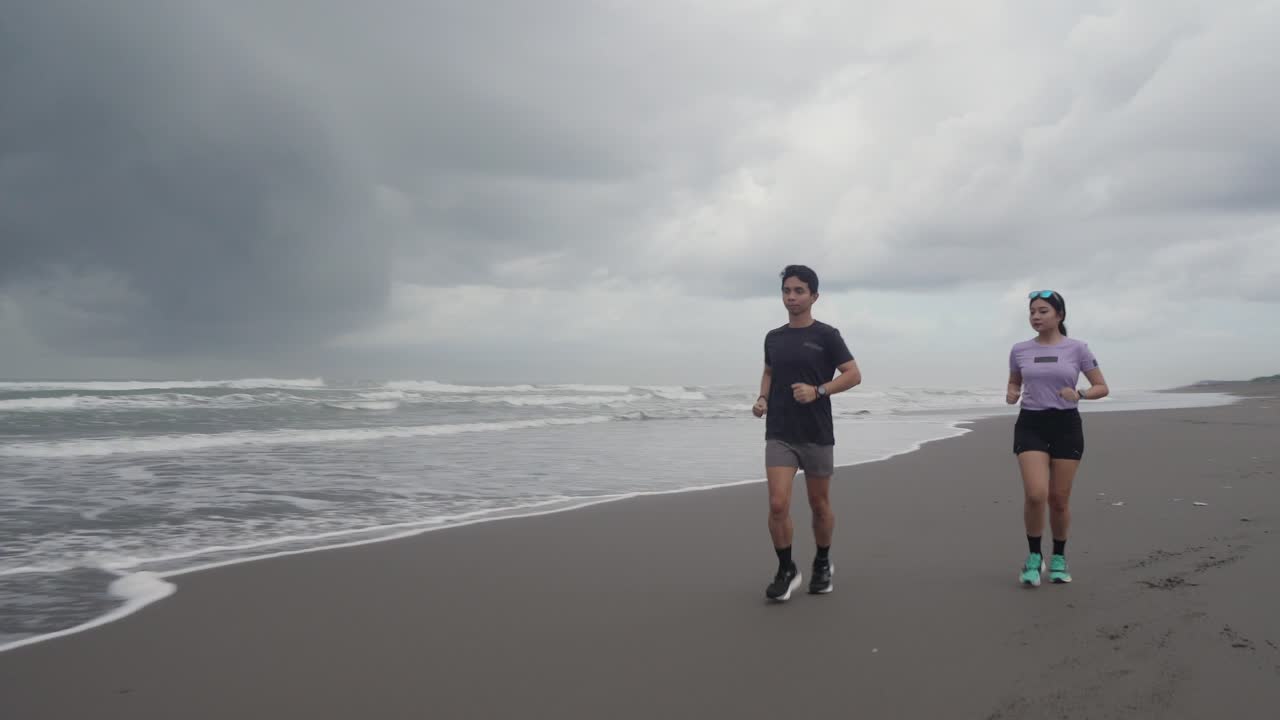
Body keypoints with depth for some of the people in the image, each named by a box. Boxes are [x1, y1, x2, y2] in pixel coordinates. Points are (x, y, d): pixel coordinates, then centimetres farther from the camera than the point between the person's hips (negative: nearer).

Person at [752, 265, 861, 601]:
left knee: (819, 506, 11)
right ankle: (786, 570, 6)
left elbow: (854, 374, -5)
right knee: (778, 505, -11)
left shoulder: (826, 335, -3)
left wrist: (818, 391, -19)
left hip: (817, 434, -2)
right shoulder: (773, 338, 9)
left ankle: (823, 565, 34)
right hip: (779, 435, 2)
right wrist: (762, 398, 3)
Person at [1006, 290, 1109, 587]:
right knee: (1035, 494, -16)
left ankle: (1059, 558, 27)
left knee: (1059, 499, 4)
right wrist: (1011, 395, -4)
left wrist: (1079, 394, -16)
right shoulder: (1019, 350, 4)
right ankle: (1034, 556, 4)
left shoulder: (1077, 348, -1)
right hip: (1031, 425, 0)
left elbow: (1102, 388, 3)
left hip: (1066, 426, 0)